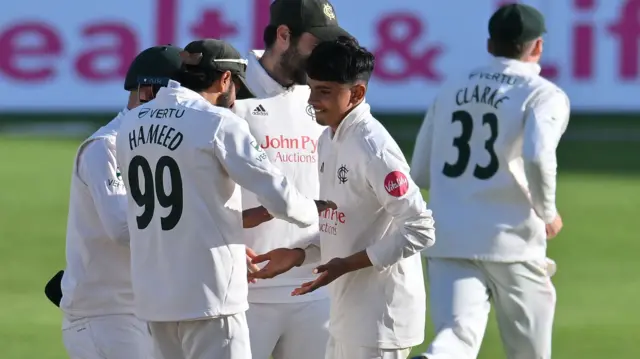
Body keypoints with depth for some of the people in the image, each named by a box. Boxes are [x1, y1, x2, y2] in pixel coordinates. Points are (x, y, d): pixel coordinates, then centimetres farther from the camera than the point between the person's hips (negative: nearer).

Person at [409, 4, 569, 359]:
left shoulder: (451, 91, 15)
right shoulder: (543, 95, -2)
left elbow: (420, 173, 18)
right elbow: (538, 157, -20)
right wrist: (547, 214, -4)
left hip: (448, 240, 3)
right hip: (511, 241, -3)